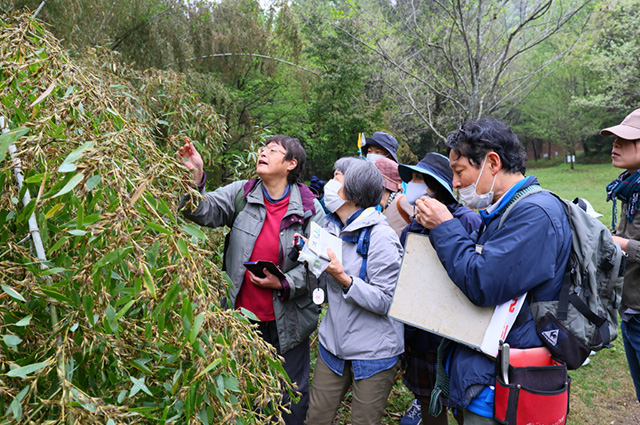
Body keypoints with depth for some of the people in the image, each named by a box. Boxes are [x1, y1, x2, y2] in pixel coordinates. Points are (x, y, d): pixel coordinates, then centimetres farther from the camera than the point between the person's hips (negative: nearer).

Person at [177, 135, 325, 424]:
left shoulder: (309, 208, -8)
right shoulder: (242, 194, -2)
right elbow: (204, 211, -13)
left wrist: (285, 284, -20)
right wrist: (196, 178, -29)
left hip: (287, 319, -2)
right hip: (243, 313, 2)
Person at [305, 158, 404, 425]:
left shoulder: (381, 237, -19)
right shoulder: (332, 227, 5)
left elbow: (386, 301, -20)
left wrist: (344, 278, -28)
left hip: (373, 353, -6)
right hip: (333, 343, 7)